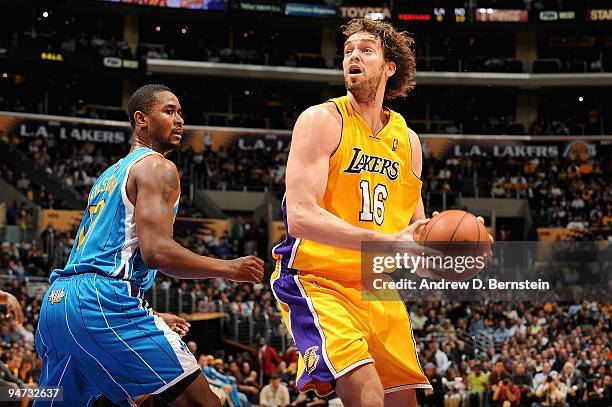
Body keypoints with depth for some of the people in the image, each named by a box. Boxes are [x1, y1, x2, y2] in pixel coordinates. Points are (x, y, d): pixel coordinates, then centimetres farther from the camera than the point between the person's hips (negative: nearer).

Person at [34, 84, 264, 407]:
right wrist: (228, 268, -4)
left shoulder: (109, 175, 29)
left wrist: (151, 317, 35)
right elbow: (156, 252, -15)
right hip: (103, 300, -9)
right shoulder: (157, 167, 0)